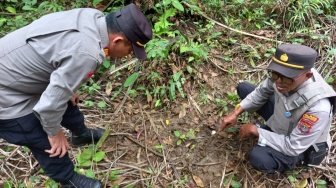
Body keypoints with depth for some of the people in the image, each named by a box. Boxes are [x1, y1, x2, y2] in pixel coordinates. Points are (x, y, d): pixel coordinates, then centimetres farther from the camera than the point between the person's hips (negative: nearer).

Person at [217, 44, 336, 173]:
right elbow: (262, 91, -4)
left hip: (300, 147, -6)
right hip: (280, 119, 6)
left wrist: (255, 130, -24)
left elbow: (292, 147, -31)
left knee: (258, 157, -34)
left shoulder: (318, 108, -41)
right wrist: (235, 113, -12)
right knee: (243, 88, 1)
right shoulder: (283, 73, -25)